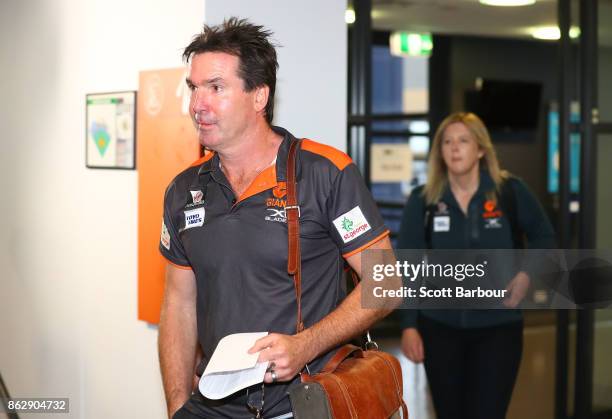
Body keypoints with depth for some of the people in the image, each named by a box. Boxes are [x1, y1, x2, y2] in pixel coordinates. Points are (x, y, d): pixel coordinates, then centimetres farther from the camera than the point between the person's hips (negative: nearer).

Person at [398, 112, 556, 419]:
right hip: (440, 327, 2)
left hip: (498, 327, -1)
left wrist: (527, 272, -8)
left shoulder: (510, 192, -5)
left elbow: (543, 237, 10)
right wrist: (408, 326, -11)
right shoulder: (422, 201, -4)